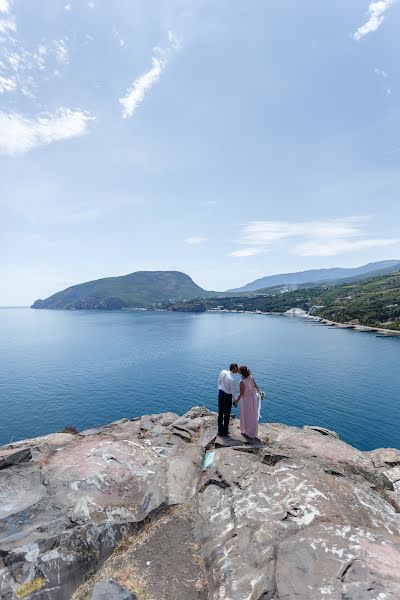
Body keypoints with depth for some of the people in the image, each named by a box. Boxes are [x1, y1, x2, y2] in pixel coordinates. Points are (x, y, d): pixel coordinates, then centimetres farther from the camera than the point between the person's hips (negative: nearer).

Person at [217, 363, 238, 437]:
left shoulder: (223, 372, -8)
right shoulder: (231, 379, -28)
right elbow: (233, 391, -16)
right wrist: (235, 400, -1)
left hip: (220, 392, 7)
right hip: (227, 395, -7)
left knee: (220, 412, 17)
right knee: (227, 414, 11)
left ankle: (220, 430, 31)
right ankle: (225, 432, 25)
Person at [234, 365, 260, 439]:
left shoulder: (242, 382, -30)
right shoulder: (251, 377, -11)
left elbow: (241, 394, -21)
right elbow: (255, 385, 4)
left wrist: (236, 401, -6)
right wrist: (259, 392, 24)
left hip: (246, 400, -6)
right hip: (253, 398, 6)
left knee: (246, 416, 13)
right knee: (253, 415, 21)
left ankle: (248, 433, 29)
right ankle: (253, 431, 39)